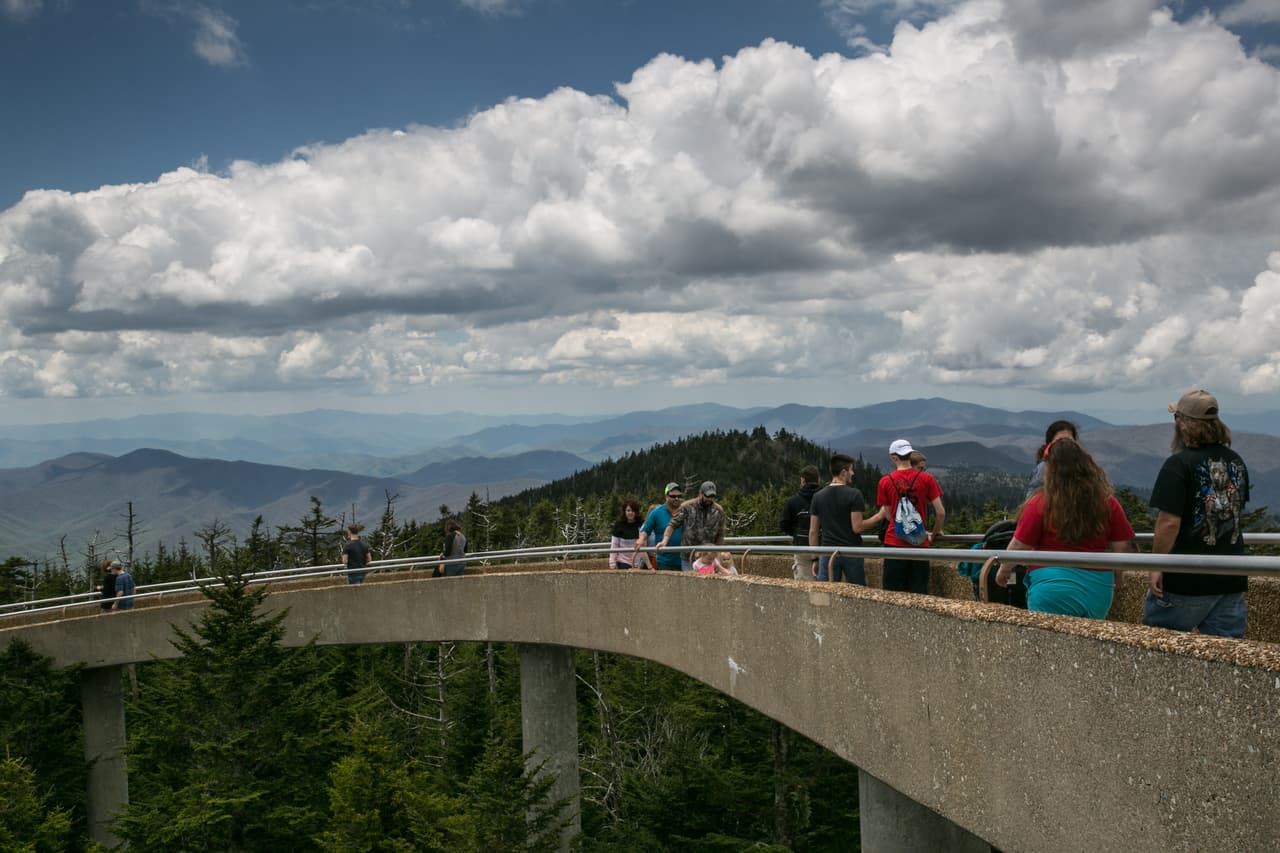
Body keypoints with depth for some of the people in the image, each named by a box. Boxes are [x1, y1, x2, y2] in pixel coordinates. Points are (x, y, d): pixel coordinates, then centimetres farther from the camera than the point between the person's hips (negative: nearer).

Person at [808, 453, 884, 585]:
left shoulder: (818, 496, 5)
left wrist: (814, 559, 10)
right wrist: (880, 515, -1)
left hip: (828, 554, 3)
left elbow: (813, 531, 5)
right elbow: (857, 527, -11)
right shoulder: (854, 495, -8)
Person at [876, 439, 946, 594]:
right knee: (919, 594, 5)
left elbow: (888, 515, 4)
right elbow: (941, 512, -2)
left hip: (894, 543, 0)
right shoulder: (926, 479, -1)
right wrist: (934, 533, 13)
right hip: (919, 544, 0)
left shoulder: (885, 481, -1)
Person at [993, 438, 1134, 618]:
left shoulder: (1041, 503, -9)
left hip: (1053, 589, -4)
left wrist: (1004, 569, 15)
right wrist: (1112, 582, 24)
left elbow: (1019, 546, -4)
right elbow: (1122, 547, 7)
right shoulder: (1108, 503, 2)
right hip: (1098, 593, 4)